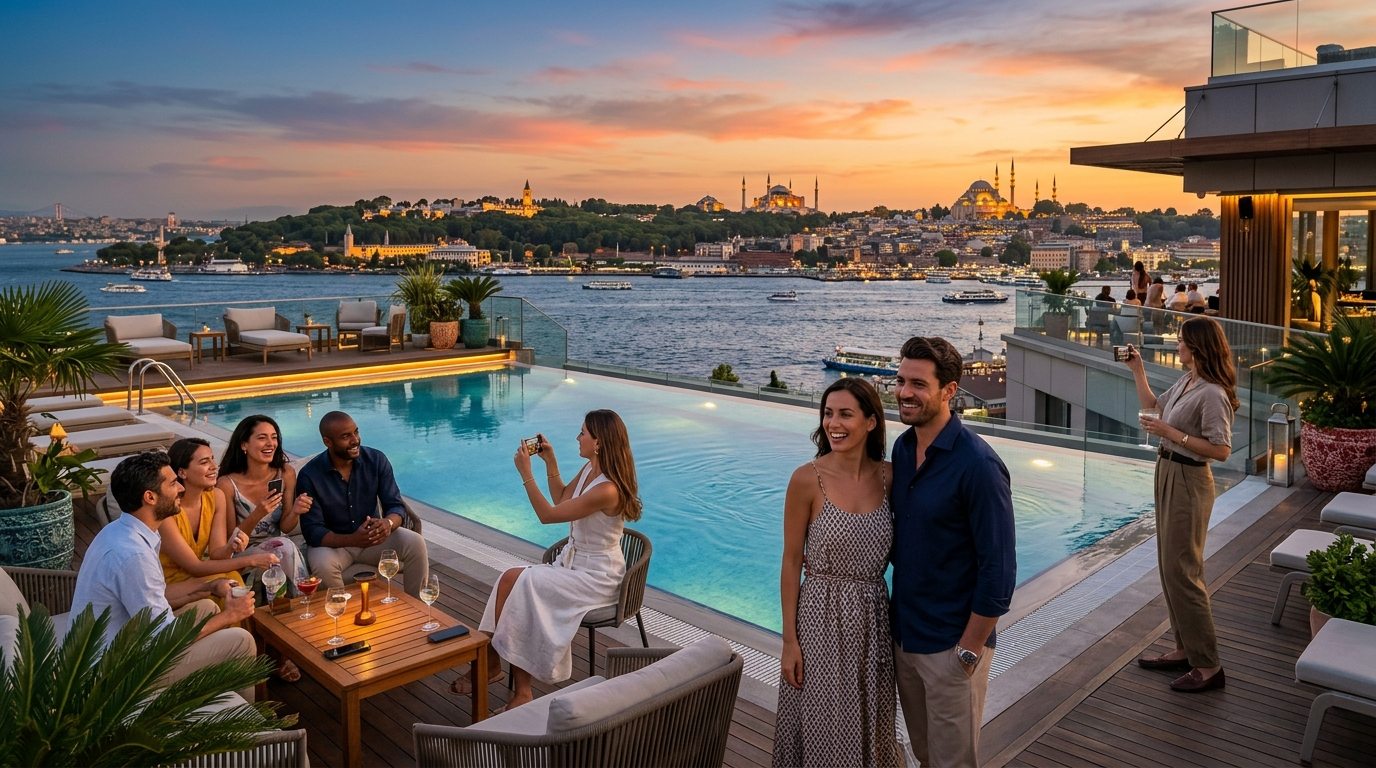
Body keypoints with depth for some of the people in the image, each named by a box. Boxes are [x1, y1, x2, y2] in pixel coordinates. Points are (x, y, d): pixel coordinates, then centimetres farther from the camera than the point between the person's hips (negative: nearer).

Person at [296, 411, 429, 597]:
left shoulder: (376, 460, -11)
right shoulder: (309, 475, -18)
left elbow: (396, 505, -10)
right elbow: (313, 531, -20)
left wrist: (388, 523, -37)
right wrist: (353, 540, -39)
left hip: (372, 537, 2)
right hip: (334, 542, -2)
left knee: (415, 543, -23)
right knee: (322, 563, -35)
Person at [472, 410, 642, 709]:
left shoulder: (606, 489, -26)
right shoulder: (590, 469, 2)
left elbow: (547, 515, -20)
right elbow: (561, 500, 20)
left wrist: (525, 473, -16)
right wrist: (550, 462, 9)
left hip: (595, 577, -9)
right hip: (572, 561, 9)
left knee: (514, 581, -19)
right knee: (513, 582, -12)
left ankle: (493, 662, 2)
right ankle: (522, 691, -8)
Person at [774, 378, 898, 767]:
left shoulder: (889, 476, -3)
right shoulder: (807, 479, -13)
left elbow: (896, 549, 10)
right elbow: (791, 563, -9)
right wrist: (790, 640, -8)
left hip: (874, 616, 4)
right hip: (822, 617, -3)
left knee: (870, 725, 18)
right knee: (823, 730, 9)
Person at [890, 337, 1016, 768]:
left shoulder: (977, 465, -21)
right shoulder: (901, 448, 1)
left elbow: (998, 570, -18)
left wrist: (968, 651, -15)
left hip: (951, 645, -6)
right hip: (903, 634, 6)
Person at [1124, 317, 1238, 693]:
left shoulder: (1211, 394, -21)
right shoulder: (1184, 382, 6)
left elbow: (1221, 450, -23)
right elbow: (1153, 407, 22)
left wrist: (1172, 433, -24)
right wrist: (1137, 371, 17)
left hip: (1188, 483, -10)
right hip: (1168, 476, 10)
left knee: (1182, 571, -4)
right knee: (1170, 567, 15)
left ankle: (1208, 666, 6)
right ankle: (1185, 650, 27)